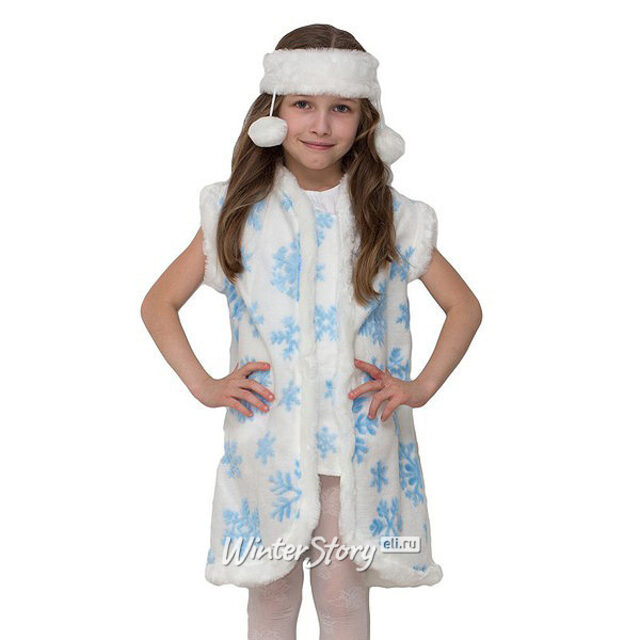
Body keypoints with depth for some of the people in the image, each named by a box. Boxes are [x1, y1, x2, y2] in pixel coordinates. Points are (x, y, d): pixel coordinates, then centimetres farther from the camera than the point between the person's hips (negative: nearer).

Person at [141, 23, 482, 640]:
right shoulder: (239, 213, 1)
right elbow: (159, 304, 8)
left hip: (355, 439, 0)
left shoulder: (388, 218, 1)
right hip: (268, 438, 1)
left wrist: (420, 387, 0)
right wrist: (202, 385, -2)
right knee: (271, 590, 10)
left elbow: (464, 308, 10)